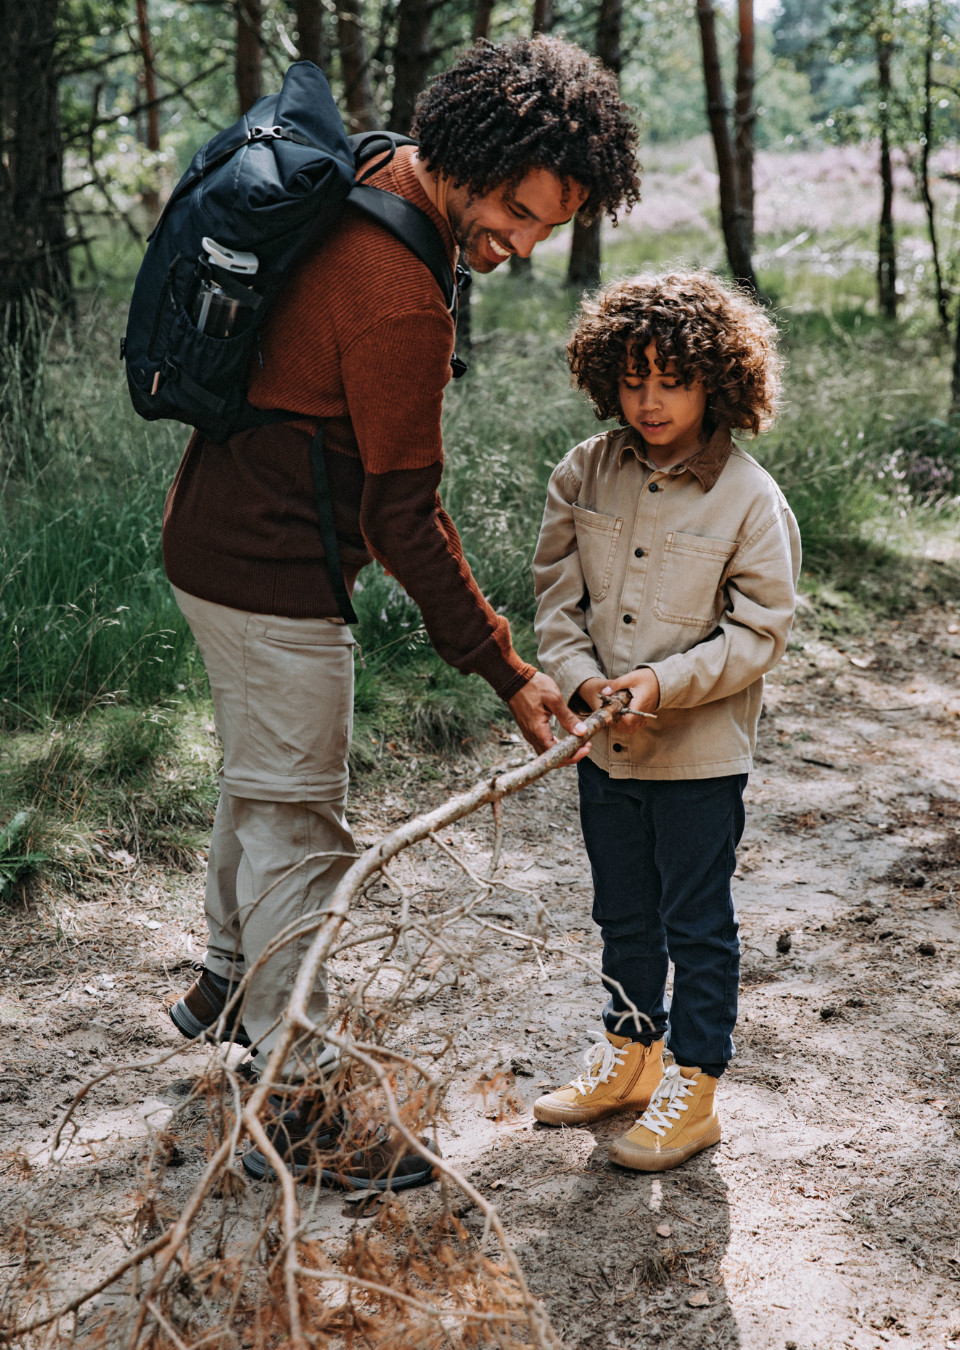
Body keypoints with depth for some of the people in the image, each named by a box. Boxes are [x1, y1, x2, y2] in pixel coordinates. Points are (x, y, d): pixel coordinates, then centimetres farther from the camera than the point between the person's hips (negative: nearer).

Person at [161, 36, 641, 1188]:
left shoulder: (358, 195, 3)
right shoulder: (399, 300, -28)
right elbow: (407, 521, -23)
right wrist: (507, 672, -16)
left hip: (215, 532, 10)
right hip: (272, 575, -10)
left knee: (263, 778, 24)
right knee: (297, 825, -2)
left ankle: (229, 985, 44)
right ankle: (295, 1105, 8)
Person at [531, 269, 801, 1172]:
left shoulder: (750, 498, -13)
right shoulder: (584, 475, -1)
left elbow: (758, 632, -11)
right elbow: (556, 592, 3)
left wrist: (665, 681, -22)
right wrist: (584, 678, -12)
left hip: (701, 750, -4)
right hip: (603, 742, 5)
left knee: (696, 923, 6)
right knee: (623, 912, 19)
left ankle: (692, 1089, 18)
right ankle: (629, 1054, 37)